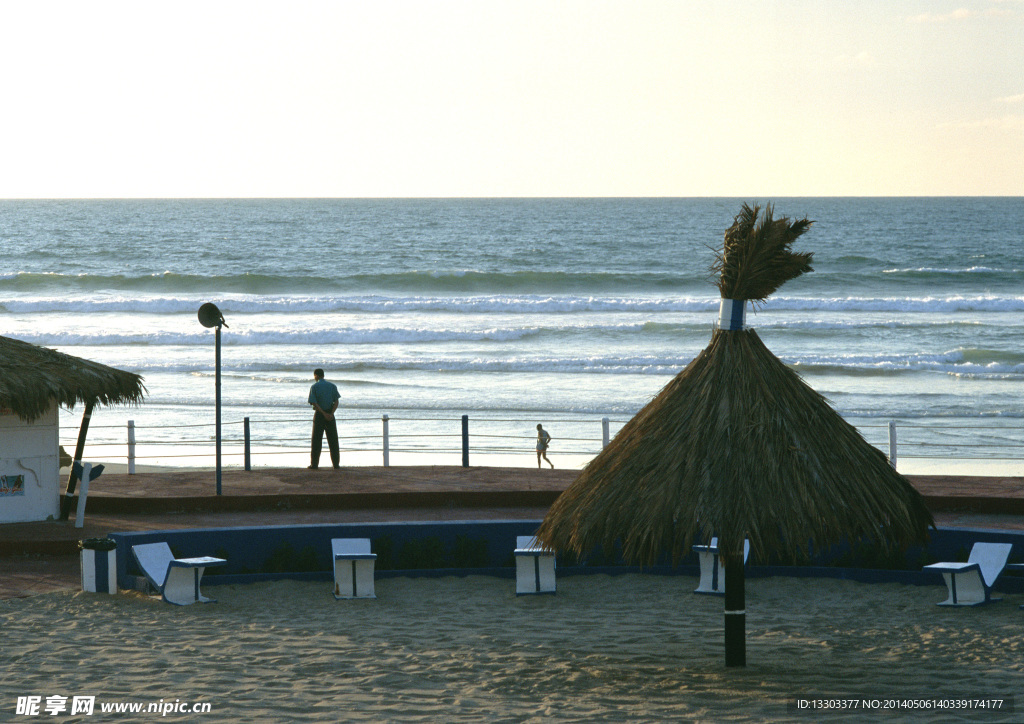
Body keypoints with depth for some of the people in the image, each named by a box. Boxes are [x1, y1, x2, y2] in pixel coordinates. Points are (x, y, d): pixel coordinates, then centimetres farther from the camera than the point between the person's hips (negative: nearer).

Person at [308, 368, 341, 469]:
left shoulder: (314, 387, -3)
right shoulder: (332, 386, 5)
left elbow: (314, 403, -12)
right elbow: (336, 401, -3)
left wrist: (324, 414, -15)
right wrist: (331, 414, -12)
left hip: (319, 415, -2)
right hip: (330, 413, 2)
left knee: (317, 440, 3)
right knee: (333, 440, 5)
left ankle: (314, 464, 1)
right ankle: (336, 463, 4)